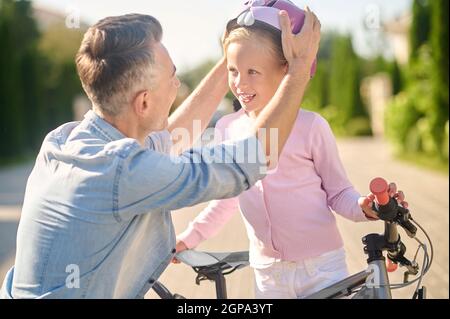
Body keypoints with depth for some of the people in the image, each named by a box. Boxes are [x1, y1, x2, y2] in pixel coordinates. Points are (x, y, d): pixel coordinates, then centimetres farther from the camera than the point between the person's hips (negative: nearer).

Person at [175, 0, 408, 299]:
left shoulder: (311, 126, -11)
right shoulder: (228, 128, 1)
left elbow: (339, 193, -3)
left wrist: (363, 206, -23)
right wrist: (188, 238, 15)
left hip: (322, 267, -3)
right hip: (268, 272, 3)